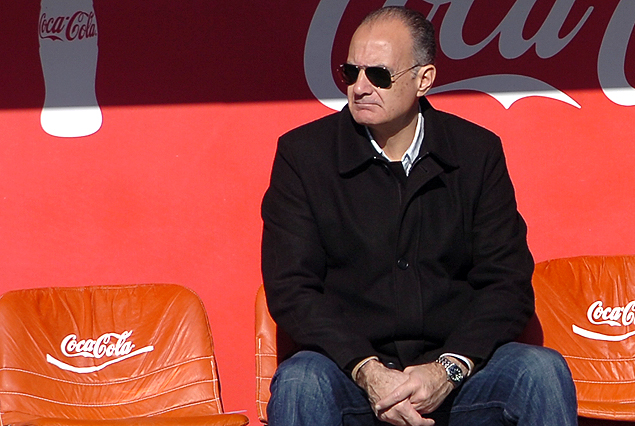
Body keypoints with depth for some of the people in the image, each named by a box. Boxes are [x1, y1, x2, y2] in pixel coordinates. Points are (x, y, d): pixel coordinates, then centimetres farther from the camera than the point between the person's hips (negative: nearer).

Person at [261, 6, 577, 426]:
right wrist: (368, 372, -18)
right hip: (351, 369, -1)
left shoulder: (477, 151, 4)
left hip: (453, 367, 2)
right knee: (298, 382, -33)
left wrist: (448, 369, -15)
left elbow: (508, 283, 2)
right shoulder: (303, 153, 0)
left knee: (541, 371, -25)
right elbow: (290, 288, -5)